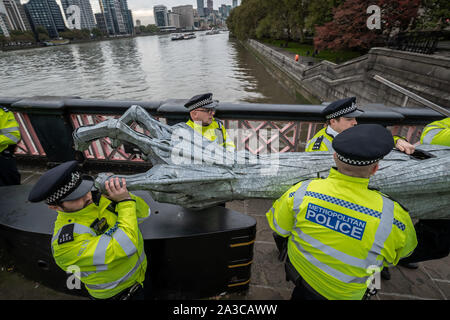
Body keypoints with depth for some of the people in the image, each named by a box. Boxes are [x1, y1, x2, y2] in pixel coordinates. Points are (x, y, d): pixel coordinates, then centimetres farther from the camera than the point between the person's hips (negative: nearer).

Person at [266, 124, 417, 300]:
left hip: (298, 270, 1)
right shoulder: (393, 216, -31)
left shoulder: (301, 192, -29)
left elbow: (278, 228, -11)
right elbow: (402, 251, -5)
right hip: (342, 293, 0)